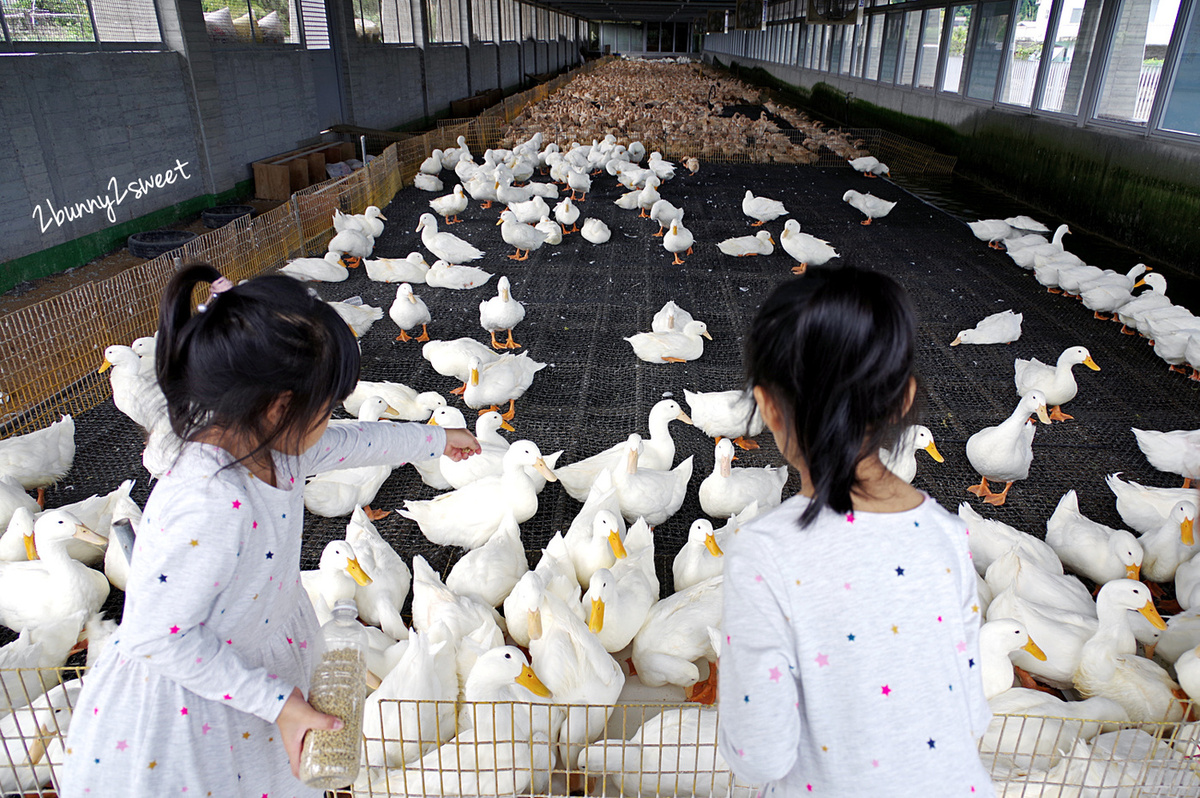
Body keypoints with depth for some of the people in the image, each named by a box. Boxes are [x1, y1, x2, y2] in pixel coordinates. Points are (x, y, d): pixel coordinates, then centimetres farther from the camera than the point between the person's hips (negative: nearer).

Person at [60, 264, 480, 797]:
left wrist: (434, 439, 18)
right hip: (188, 700, -8)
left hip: (259, 662, 8)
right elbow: (158, 637, -29)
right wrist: (274, 701, -24)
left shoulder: (263, 440, -13)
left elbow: (350, 443, 5)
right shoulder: (208, 510, -39)